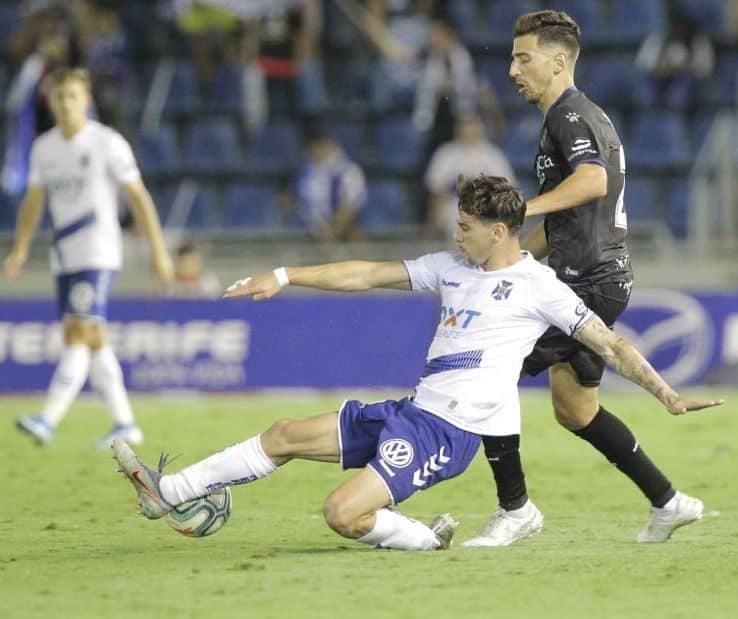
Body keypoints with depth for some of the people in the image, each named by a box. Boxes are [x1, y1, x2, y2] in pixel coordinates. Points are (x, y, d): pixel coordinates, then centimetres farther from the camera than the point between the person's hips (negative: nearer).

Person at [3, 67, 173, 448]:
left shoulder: (108, 143, -6)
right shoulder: (43, 148, 10)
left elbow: (138, 197, -4)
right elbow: (33, 202, 17)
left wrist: (158, 250, -7)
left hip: (98, 255, -7)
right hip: (64, 258, 7)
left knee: (78, 334, -16)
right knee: (93, 343, 8)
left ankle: (48, 420, -25)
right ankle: (124, 423, 15)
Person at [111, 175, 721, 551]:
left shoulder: (539, 286, -7)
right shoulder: (452, 268, 14)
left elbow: (609, 343, -4)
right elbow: (368, 274, 16)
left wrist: (667, 395, -10)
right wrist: (286, 276, 13)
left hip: (449, 430, -8)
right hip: (411, 410, 8)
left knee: (344, 513, -24)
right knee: (287, 435, 7)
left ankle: (427, 540, 1)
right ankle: (168, 492, 14)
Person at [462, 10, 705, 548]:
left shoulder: (570, 116, -11)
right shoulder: (585, 116, 22)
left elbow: (593, 180, -34)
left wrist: (521, 209, -40)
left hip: (587, 281, -11)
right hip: (598, 279, 11)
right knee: (574, 408, 18)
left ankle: (515, 509, -6)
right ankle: (668, 502, 22)